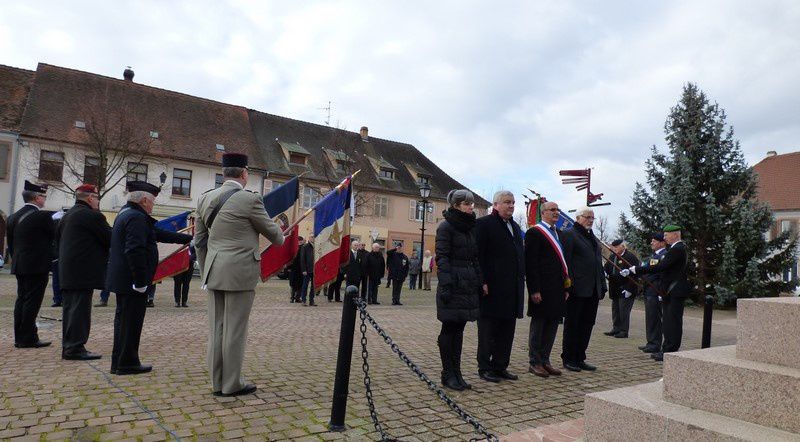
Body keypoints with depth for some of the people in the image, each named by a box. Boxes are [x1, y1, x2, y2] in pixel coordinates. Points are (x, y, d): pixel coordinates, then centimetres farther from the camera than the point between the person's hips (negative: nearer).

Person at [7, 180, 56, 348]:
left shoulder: (13, 217, 11)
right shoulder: (43, 216, -15)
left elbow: (10, 242, 16)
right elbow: (56, 236, -7)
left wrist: (16, 260, 22)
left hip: (19, 266, 8)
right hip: (37, 266, -8)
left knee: (21, 300, 13)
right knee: (32, 302, -4)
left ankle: (19, 337, 18)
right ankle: (28, 338, 0)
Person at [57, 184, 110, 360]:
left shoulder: (67, 215, 17)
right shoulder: (92, 215, -12)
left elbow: (58, 239, 22)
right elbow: (110, 239, -12)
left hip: (67, 272, 10)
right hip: (84, 272, -9)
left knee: (70, 308, 13)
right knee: (80, 309, -6)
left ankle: (68, 347, 19)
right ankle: (75, 348, -3)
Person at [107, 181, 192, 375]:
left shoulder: (126, 213, 16)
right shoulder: (137, 218, -18)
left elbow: (158, 234, 19)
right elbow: (134, 251, -27)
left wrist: (188, 239, 20)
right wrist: (141, 282, -22)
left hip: (122, 279, 11)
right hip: (131, 281, -11)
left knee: (123, 320, 17)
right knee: (131, 322, 0)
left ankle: (119, 362, 26)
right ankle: (127, 363, 9)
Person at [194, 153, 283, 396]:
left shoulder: (205, 198, 8)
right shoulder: (250, 199, -11)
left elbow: (199, 240, 13)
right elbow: (271, 231, 1)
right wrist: (280, 238, 24)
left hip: (214, 273, 6)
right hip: (240, 274, -6)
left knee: (217, 328, 11)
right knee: (234, 329, 2)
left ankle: (218, 382, 20)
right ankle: (232, 384, 11)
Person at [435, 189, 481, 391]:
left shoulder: (471, 228, 15)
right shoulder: (446, 227, -7)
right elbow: (441, 257, -12)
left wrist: (480, 282, 11)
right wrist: (446, 285, -19)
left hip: (469, 285, 7)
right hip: (453, 284, -7)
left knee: (458, 329, 10)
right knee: (449, 329, 1)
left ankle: (456, 373, 16)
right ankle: (448, 374, 9)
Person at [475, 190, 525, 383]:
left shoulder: (515, 227, 19)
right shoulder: (484, 224, -6)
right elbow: (479, 255, -13)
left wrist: (521, 279, 13)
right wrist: (483, 282, -18)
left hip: (512, 289, 8)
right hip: (492, 287, -8)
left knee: (507, 330, 12)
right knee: (488, 330, 2)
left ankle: (500, 366, 22)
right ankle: (484, 368, 12)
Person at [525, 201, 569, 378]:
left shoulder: (559, 234, 18)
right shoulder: (534, 233, -7)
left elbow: (563, 262, 19)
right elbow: (531, 263, -13)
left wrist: (566, 287, 14)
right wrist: (534, 290, -18)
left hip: (558, 289, 8)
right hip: (542, 289, -8)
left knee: (552, 325, 12)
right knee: (538, 325, 2)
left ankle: (545, 360, 22)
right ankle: (535, 362, 12)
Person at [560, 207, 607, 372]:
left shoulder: (593, 237, 21)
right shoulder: (569, 234, -5)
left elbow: (598, 263, 22)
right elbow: (566, 262, -13)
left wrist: (602, 286, 15)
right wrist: (569, 285, -19)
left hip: (592, 290, 8)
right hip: (577, 290, -8)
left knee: (587, 325, 11)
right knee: (572, 325, 2)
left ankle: (580, 358, 20)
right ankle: (568, 359, 11)